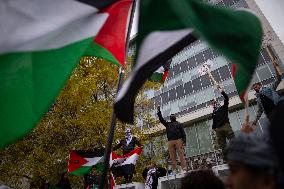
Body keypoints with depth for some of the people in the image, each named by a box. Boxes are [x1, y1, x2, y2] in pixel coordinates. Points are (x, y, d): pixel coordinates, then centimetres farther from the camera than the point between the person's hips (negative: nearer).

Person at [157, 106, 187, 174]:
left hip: (178, 140, -2)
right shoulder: (167, 124, 26)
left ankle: (184, 169, -12)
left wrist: (184, 140, -4)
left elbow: (183, 132, 10)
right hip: (170, 141, 2)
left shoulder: (179, 124, 19)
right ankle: (174, 171, -4)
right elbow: (161, 119, 19)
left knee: (181, 155, -10)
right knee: (172, 157, -3)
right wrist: (159, 111, 12)